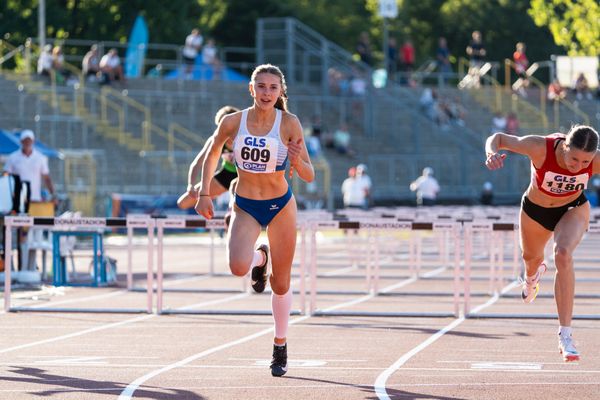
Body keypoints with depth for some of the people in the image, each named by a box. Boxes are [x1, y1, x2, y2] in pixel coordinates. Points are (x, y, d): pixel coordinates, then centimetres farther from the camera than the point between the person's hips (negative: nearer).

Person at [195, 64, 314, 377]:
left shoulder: (289, 124, -15)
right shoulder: (233, 122, -12)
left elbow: (309, 176, -13)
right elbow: (212, 154, 9)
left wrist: (297, 160, -33)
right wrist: (204, 194, 4)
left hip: (280, 205, 0)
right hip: (245, 206, 0)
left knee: (280, 283, 7)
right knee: (238, 267, -26)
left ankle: (280, 346, 30)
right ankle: (259, 259, 13)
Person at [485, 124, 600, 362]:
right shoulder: (540, 148, -38)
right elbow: (497, 138, -26)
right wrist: (492, 153, -48)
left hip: (573, 209, -1)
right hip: (535, 209, 1)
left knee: (563, 255, -29)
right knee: (531, 256, 27)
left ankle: (565, 336, -27)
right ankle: (532, 276, 70)